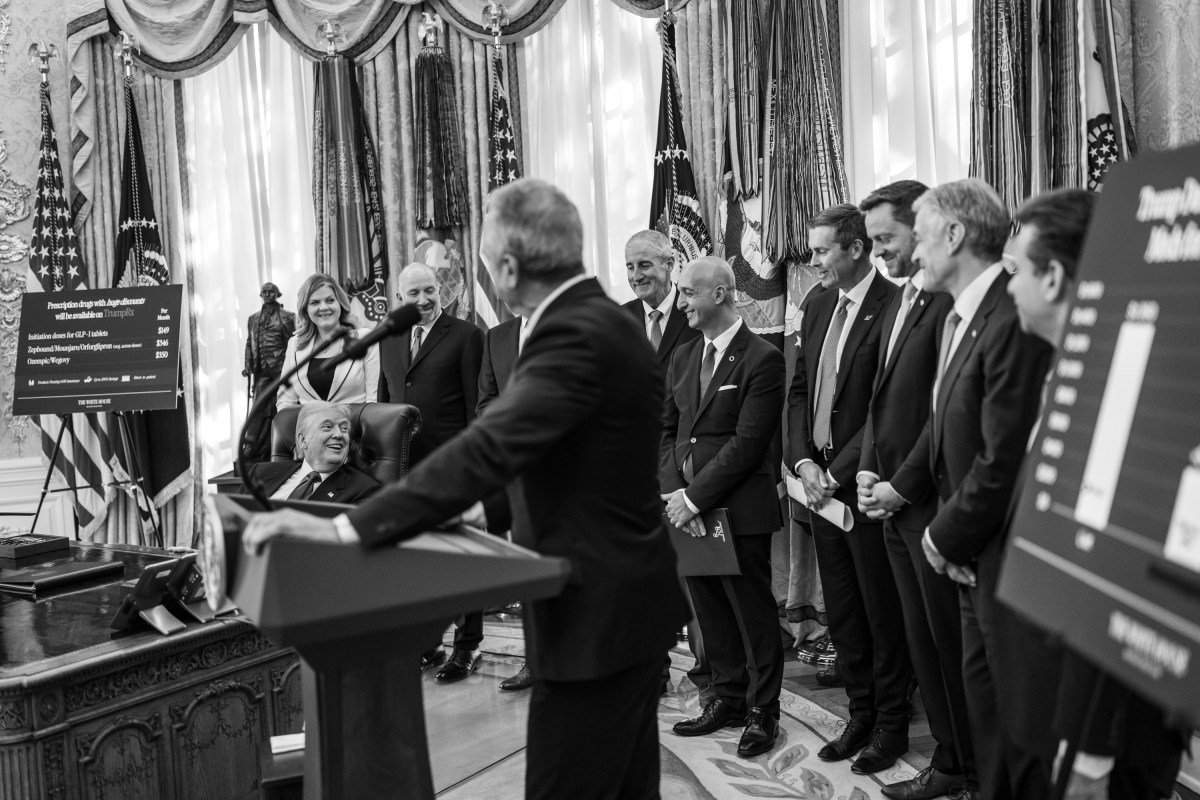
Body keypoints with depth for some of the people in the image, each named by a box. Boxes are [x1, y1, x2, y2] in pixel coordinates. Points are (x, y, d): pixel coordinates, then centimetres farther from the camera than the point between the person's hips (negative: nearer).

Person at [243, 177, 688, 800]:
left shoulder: (573, 335, -22)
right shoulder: (605, 320, 9)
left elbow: (488, 448, -33)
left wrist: (346, 528, -35)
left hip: (595, 616, -10)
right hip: (630, 602, 10)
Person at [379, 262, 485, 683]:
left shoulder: (466, 335, -3)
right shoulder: (389, 340, 15)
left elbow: (476, 402, -6)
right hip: (403, 464, 6)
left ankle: (467, 647, 12)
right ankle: (425, 642, 23)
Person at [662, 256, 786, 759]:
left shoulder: (762, 360, -9)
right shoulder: (682, 357, 13)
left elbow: (748, 443, -15)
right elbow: (668, 430, 12)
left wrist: (694, 497, -16)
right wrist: (673, 492, -4)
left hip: (739, 510, -6)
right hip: (687, 507, 6)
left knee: (753, 613, 5)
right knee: (711, 610, 14)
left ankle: (762, 712, 18)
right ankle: (727, 698, 29)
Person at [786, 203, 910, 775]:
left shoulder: (891, 307, -15)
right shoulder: (818, 303, 8)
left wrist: (837, 473, -15)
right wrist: (803, 460, -1)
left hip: (864, 484, -7)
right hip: (820, 479, 7)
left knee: (882, 611, 8)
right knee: (840, 611, 15)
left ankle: (891, 723, 23)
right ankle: (861, 713, 30)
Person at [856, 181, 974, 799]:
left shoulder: (951, 300, -16)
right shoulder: (897, 302, 15)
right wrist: (868, 468, 7)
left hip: (932, 503, -9)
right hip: (895, 500, 9)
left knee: (948, 639, 3)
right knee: (921, 638, 15)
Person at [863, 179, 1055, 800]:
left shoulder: (1014, 321, -24)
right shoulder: (958, 316, 7)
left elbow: (1005, 459, -23)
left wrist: (949, 536, -13)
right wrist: (903, 486, 13)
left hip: (1010, 554, -9)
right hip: (974, 549, 9)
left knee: (1026, 720, 3)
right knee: (983, 694, 20)